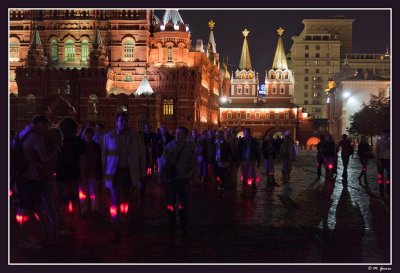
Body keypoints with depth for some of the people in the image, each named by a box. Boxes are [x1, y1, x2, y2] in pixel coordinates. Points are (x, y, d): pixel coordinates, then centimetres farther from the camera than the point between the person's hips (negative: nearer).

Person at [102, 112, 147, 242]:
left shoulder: (136, 137, 3)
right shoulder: (108, 137, 4)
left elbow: (142, 156, 6)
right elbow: (104, 156, 7)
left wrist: (142, 174, 2)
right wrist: (105, 174, 3)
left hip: (130, 173, 1)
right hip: (115, 173, -1)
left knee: (125, 201, 8)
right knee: (115, 202, -4)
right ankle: (117, 232, 2)